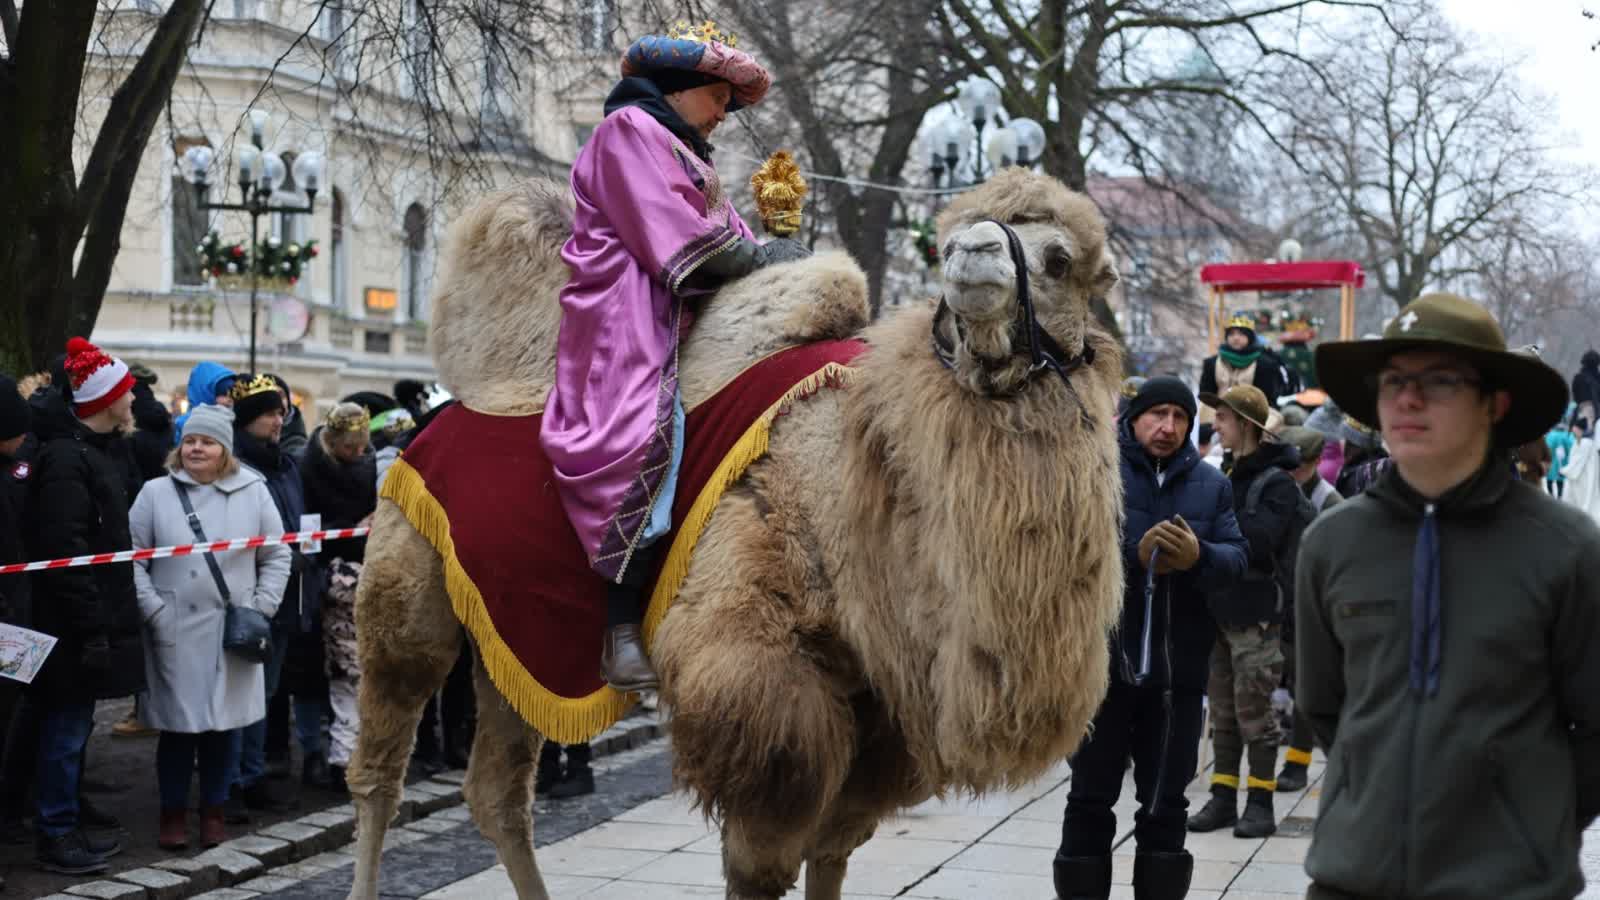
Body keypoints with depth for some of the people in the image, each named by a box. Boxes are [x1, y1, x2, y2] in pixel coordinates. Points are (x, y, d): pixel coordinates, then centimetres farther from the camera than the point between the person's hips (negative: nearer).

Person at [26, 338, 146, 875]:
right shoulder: (65, 458, -17)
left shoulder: (104, 449, 13)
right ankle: (56, 836, 6)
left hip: (98, 616, 9)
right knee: (66, 730, -2)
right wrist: (91, 626, -22)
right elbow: (64, 550, -22)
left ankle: (66, 826, 24)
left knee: (74, 727, 15)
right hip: (74, 624, -9)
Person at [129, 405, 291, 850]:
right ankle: (173, 813, 16)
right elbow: (133, 558, 1)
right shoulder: (156, 493, 1)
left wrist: (261, 609, 0)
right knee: (178, 725, 3)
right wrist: (154, 610, -9)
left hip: (233, 633, 1)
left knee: (225, 723, 6)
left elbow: (277, 556, 9)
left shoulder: (253, 493, 4)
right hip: (174, 632, -1)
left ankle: (213, 812, 19)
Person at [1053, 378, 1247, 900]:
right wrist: (1135, 556, -26)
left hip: (1177, 666, 3)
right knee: (1091, 798, 6)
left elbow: (1236, 560, 0)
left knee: (1166, 803, 11)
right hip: (1102, 660, -3)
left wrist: (1199, 557, -21)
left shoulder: (1211, 484, 8)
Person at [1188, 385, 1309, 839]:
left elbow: (1260, 540, -21)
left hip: (1256, 613, -7)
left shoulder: (1276, 482, -10)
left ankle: (1260, 802, 6)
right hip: (1220, 608, 7)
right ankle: (1223, 798, 17)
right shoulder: (1229, 474, 13)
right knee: (1223, 710, 10)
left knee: (1254, 709, -2)